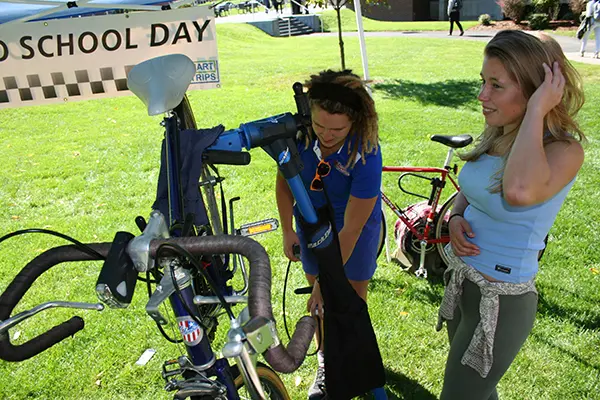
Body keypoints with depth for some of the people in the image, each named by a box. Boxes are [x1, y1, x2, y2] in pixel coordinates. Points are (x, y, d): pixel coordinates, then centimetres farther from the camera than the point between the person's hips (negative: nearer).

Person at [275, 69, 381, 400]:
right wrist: (287, 231, -3)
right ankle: (326, 359, 40)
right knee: (320, 299, 15)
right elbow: (284, 180, -5)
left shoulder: (365, 155, -35)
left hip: (355, 228, -3)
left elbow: (351, 228, -29)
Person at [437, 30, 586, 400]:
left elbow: (519, 192, -45)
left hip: (501, 302, -7)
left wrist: (536, 111, -32)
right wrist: (456, 218, -7)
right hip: (460, 282, 7)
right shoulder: (497, 136, -1)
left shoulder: (564, 151, -22)